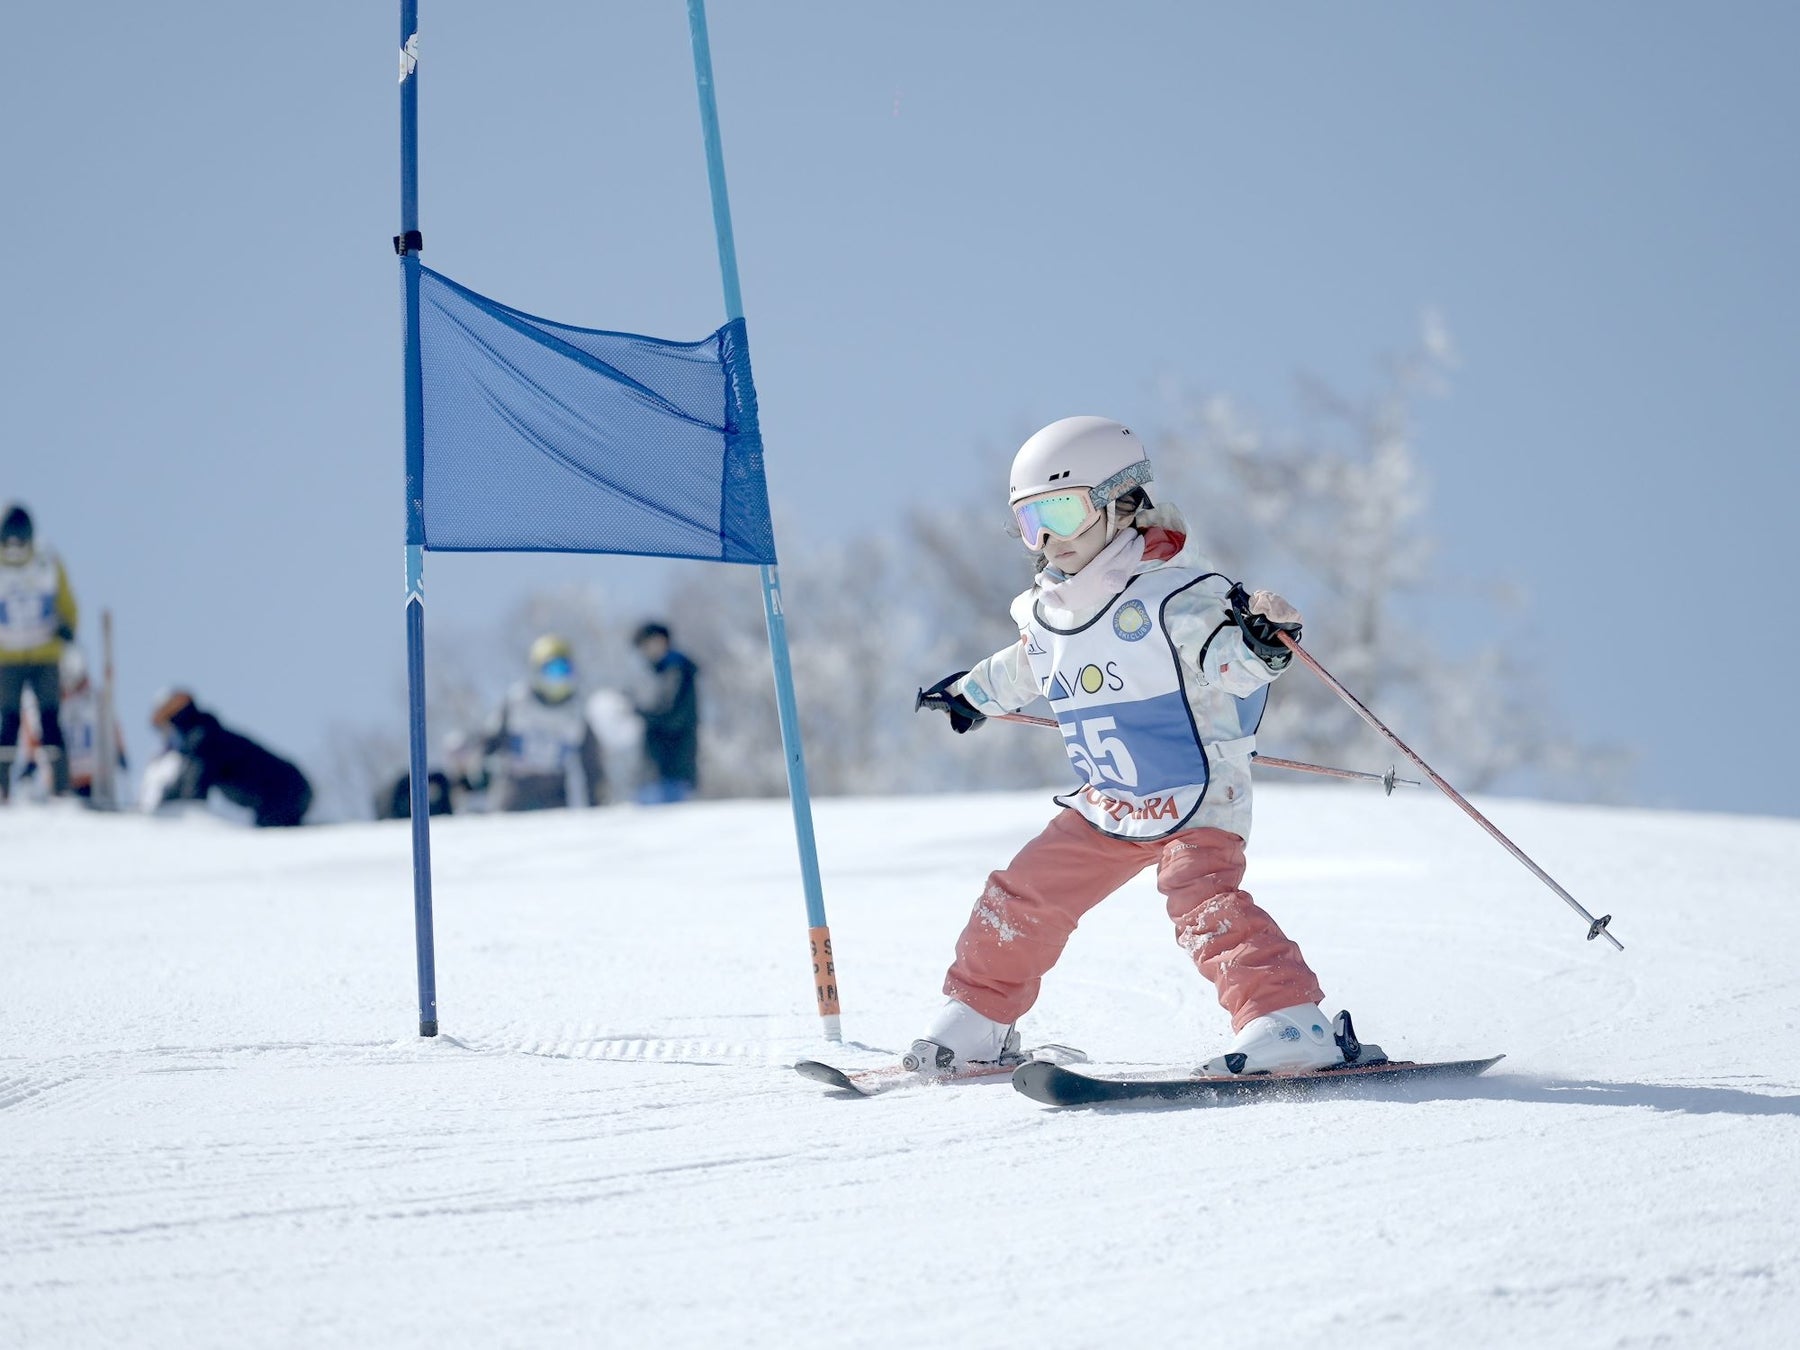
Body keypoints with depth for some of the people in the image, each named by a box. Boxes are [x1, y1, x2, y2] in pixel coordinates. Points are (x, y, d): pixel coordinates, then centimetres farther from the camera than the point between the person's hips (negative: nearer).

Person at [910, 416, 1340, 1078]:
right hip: (1108, 805, 8)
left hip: (1198, 798, -8)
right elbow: (1025, 669, 29)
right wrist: (973, 692, 46)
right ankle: (976, 1022, 28)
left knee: (1203, 901, -28)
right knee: (1022, 896, 10)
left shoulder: (1168, 591, -18)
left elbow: (1228, 664, -29)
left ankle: (1290, 1024, -34)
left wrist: (1258, 642, -51)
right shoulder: (1047, 612, 5)